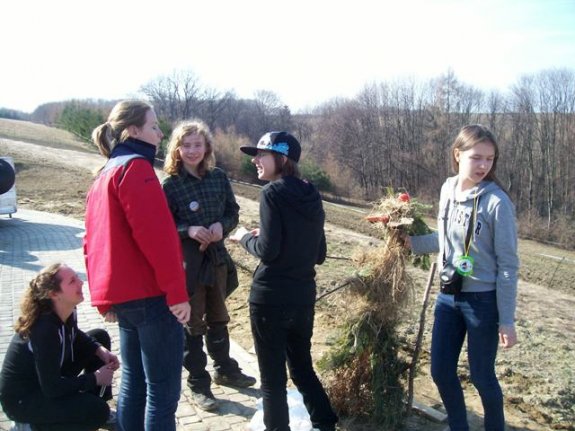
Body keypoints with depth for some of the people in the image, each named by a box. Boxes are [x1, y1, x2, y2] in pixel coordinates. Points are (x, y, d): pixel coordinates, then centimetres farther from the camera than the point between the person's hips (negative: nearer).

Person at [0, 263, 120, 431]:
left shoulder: (67, 312, -10)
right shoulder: (44, 329, -34)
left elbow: (76, 337, 14)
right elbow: (52, 388, -28)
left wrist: (101, 350, -5)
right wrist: (95, 378, -17)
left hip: (47, 380, 9)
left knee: (100, 337, 4)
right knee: (98, 412, -21)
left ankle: (99, 404, 13)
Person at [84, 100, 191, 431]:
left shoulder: (105, 175, 17)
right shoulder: (136, 167, -11)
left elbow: (94, 242, 19)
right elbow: (157, 235, -21)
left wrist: (105, 299, 22)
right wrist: (177, 292, -18)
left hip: (122, 296, 9)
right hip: (151, 296, -9)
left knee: (134, 383, 17)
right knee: (163, 390, -1)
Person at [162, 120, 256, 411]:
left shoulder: (219, 178, 1)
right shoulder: (171, 184, -10)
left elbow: (233, 212, 6)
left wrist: (222, 225, -14)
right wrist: (188, 230, -26)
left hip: (217, 257, 4)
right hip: (187, 262, -4)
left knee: (218, 318, 21)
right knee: (193, 324, 7)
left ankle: (225, 370, 39)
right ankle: (198, 384, 20)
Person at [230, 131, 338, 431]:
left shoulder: (272, 193, -12)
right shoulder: (311, 195, 9)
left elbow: (268, 251, -18)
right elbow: (319, 254, 13)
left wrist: (245, 237, 1)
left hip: (271, 296, -7)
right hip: (304, 295, 7)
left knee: (272, 377, 8)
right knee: (302, 368, 21)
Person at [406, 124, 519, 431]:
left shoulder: (497, 202, -18)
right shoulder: (448, 189, 0)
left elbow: (508, 265, -14)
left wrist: (507, 319, -12)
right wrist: (412, 242, 5)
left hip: (483, 300, -6)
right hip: (448, 296, 6)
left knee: (481, 376, 9)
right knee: (440, 371, 14)